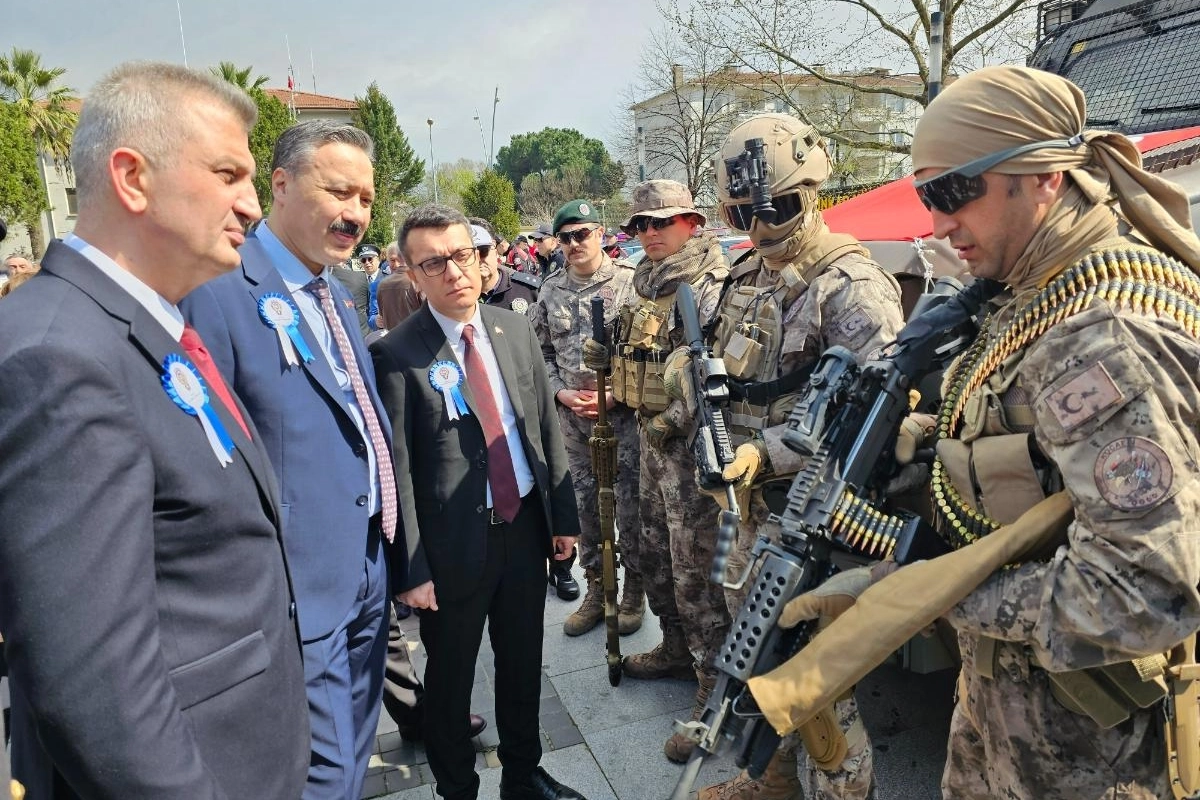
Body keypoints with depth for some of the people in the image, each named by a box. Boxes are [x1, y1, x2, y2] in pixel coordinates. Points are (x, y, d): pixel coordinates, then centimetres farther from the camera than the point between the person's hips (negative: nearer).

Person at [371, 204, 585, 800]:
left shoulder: (515, 329, 3)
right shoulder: (395, 355, -13)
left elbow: (547, 428, 7)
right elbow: (395, 471, -12)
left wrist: (563, 514, 7)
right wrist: (412, 569, -12)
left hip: (526, 526, 5)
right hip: (454, 543, -4)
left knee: (523, 662, 20)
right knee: (450, 677, 14)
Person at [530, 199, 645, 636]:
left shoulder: (630, 281, -6)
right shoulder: (550, 290, 7)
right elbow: (541, 351, 12)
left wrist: (617, 394, -13)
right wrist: (563, 394, -2)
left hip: (625, 411, -4)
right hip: (572, 415, 4)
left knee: (631, 504, 5)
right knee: (586, 503, 12)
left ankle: (634, 591, 23)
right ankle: (596, 589, 28)